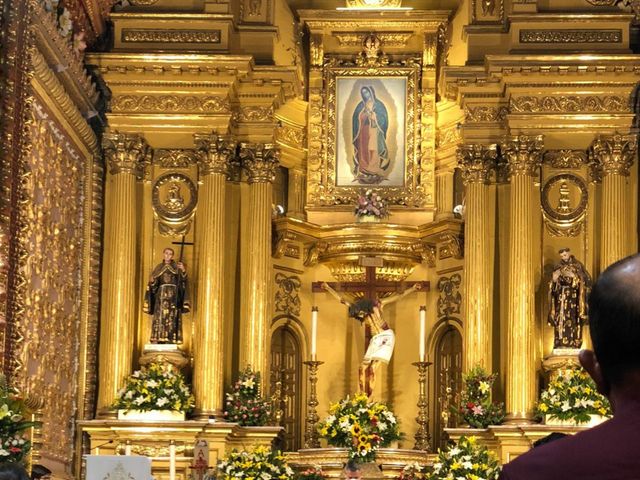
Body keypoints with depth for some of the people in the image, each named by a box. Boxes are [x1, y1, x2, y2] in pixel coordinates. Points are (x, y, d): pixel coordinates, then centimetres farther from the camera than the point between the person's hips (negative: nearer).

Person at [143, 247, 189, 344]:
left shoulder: (176, 266, 10)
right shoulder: (159, 267, 14)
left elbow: (183, 279, -2)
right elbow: (154, 283, 13)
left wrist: (183, 270, -21)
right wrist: (152, 281, -11)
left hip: (173, 295, -1)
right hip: (161, 294, 1)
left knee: (172, 317, -8)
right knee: (159, 317, -9)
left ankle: (170, 339, -10)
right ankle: (156, 339, -13)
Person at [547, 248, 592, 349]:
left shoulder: (578, 266, 4)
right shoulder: (558, 268, 11)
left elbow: (587, 279, -4)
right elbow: (553, 286, 11)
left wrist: (574, 276, -17)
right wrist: (554, 279, -11)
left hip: (574, 298, -2)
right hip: (562, 299, 2)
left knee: (574, 321, -9)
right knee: (561, 321, -7)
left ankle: (574, 344, -7)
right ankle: (561, 344, -8)